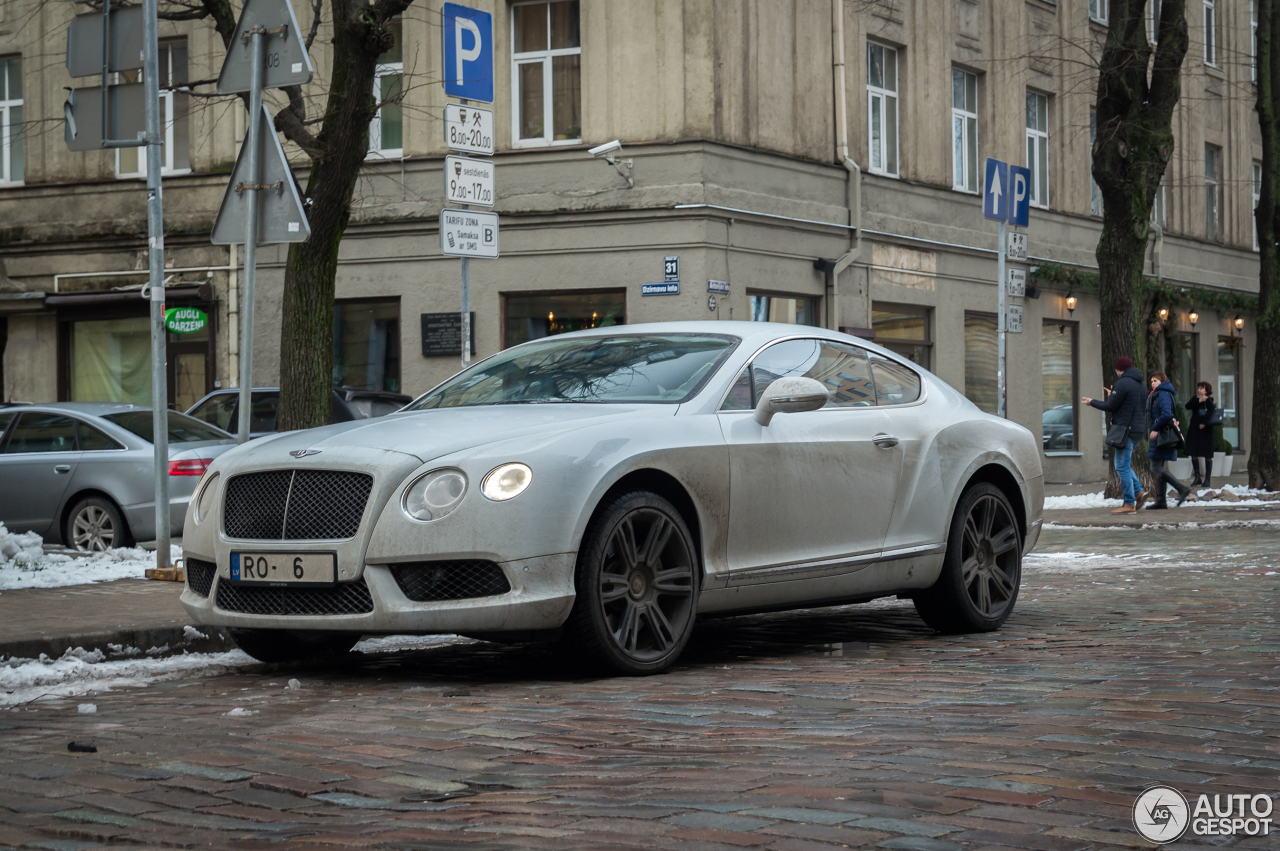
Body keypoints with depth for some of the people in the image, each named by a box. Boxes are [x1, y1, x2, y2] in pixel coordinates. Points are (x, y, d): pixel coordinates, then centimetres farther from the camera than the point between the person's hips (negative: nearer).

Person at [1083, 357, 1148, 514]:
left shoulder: (1122, 383, -13)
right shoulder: (1140, 383, 15)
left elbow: (1110, 406, -12)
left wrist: (1092, 402, 4)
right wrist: (1113, 396, 29)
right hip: (1137, 429, 9)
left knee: (1122, 466, -5)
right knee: (1123, 465, 18)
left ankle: (1129, 504, -6)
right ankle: (1139, 491, 6)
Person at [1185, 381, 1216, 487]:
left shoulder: (1210, 400, 2)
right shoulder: (1195, 399, 11)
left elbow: (1211, 411, -12)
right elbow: (1188, 406, -5)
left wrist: (1204, 423, -20)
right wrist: (1199, 401, -14)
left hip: (1206, 430, -3)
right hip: (1194, 429, 3)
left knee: (1208, 455, -2)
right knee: (1194, 454, -1)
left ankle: (1207, 479, 2)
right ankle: (1197, 478, 8)